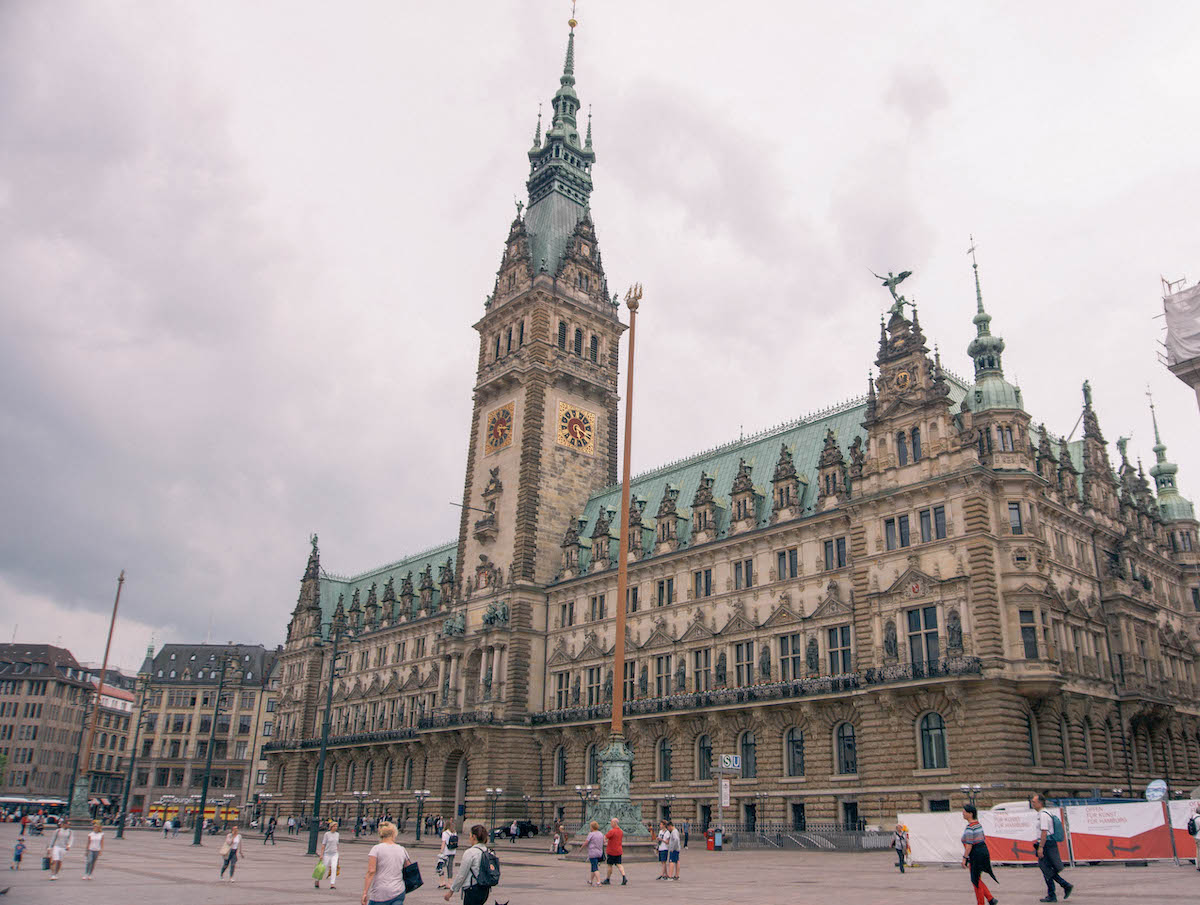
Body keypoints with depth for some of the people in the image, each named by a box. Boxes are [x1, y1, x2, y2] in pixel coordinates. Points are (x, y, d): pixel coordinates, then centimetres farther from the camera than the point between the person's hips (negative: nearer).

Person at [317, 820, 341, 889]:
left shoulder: (337, 834, 7)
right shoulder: (327, 834, -7)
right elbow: (323, 845, -7)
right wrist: (321, 854, -12)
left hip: (334, 854, 3)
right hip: (327, 854, -3)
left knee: (334, 868, -14)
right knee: (324, 869, 6)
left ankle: (332, 884, -15)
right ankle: (317, 880, 32)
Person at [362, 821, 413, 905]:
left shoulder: (376, 849, -4)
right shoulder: (402, 850, 7)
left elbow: (371, 871, -12)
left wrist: (365, 892, -11)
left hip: (380, 894, -3)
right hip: (399, 892, 3)